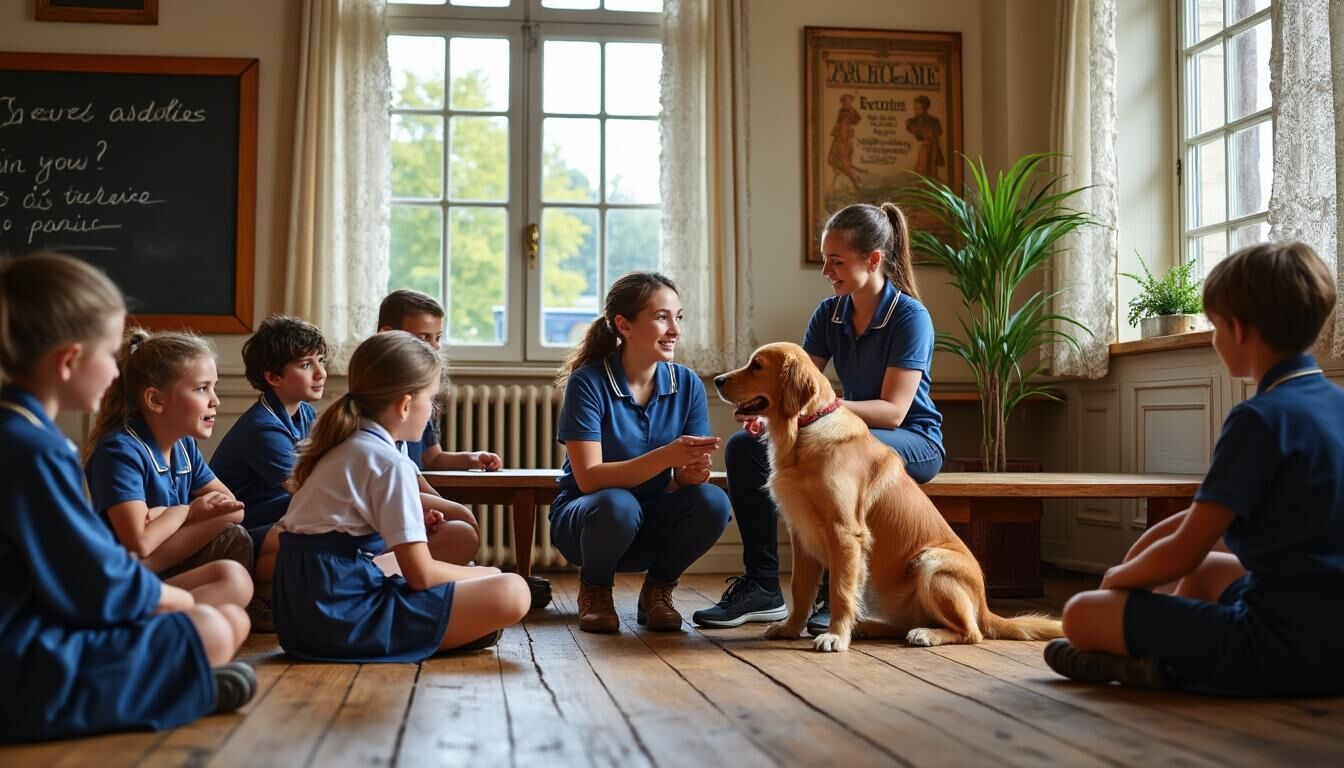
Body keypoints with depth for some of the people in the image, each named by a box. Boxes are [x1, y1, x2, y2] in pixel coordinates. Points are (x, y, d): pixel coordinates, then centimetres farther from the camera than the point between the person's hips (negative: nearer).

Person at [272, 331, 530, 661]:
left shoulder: (340, 447, 15)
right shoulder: (391, 463, -12)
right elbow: (421, 574, -14)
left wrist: (410, 520, 18)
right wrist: (483, 573, 4)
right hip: (346, 614, -10)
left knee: (455, 535, 24)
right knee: (511, 592, -17)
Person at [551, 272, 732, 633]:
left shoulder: (687, 384, -5)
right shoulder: (588, 383, -16)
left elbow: (682, 478, -5)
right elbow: (588, 478, -24)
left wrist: (692, 472, -31)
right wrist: (665, 457, -37)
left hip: (653, 523, 3)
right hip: (584, 517, -3)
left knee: (712, 501, -26)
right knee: (618, 505, -37)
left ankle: (657, 589, 1)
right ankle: (594, 590, -3)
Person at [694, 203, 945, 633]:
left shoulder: (910, 316, -17)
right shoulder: (829, 314, 1)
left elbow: (893, 411, -24)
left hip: (913, 443, -7)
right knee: (744, 447, -11)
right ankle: (762, 586, -10)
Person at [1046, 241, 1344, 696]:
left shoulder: (1261, 417, -17)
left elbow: (1182, 553, -13)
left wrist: (1118, 577, 7)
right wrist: (1138, 566, 19)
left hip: (1287, 643, -9)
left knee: (1082, 615, -5)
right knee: (1203, 571, 32)